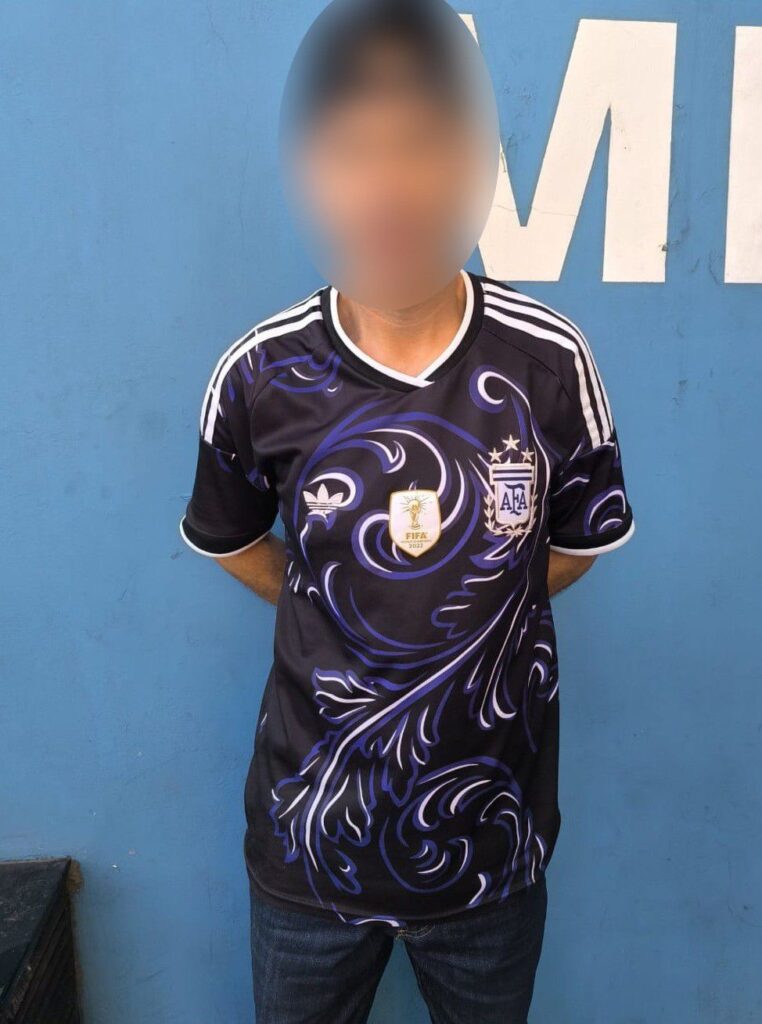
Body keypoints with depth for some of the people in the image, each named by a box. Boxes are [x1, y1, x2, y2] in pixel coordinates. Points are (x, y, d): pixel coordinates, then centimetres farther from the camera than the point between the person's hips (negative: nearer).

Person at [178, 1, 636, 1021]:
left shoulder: (550, 362, -13)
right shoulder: (258, 376, -13)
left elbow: (581, 539, 3)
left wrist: (477, 618, 1)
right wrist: (340, 622, 1)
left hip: (495, 846, 1)